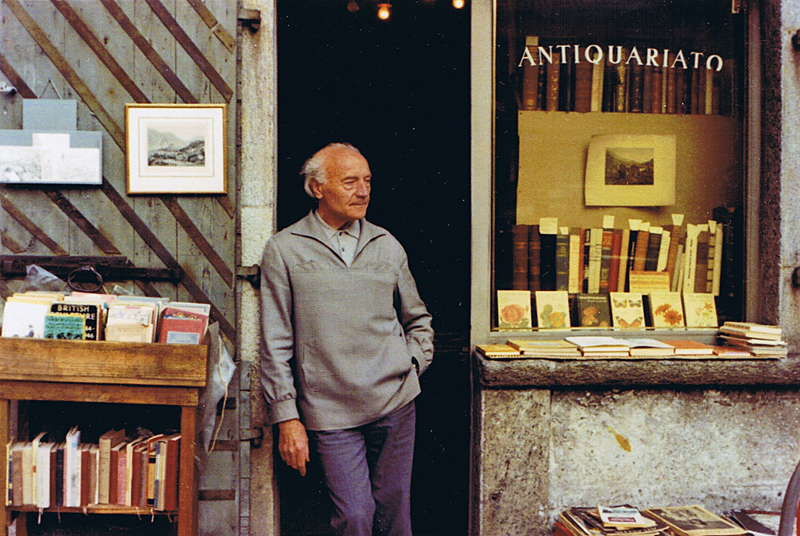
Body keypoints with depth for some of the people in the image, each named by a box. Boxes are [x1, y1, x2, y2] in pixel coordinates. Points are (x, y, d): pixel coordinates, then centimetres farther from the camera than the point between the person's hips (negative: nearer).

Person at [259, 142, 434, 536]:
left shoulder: (388, 246, 9)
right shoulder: (284, 250, -1)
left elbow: (418, 319, 21)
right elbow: (275, 345, -2)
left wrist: (413, 366, 6)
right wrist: (286, 417, -4)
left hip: (396, 403, 3)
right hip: (330, 412, -3)